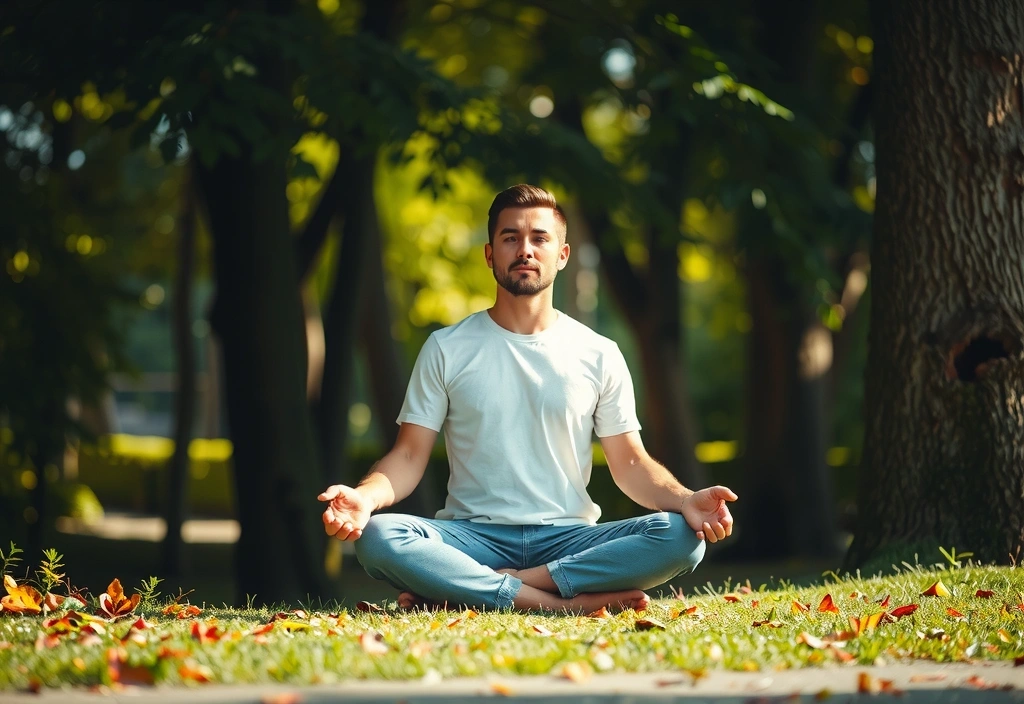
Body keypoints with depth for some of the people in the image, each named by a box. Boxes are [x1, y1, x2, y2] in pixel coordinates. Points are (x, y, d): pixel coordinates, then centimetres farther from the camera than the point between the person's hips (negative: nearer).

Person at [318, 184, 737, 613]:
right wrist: (366, 496, -18)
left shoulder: (598, 355, 10)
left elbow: (630, 464, 10)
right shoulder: (446, 349, 8)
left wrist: (685, 500, -12)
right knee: (378, 537, -32)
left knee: (681, 536, -28)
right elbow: (409, 456, 4)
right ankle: (567, 603, -31)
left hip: (569, 538, 1)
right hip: (474, 536, -1)